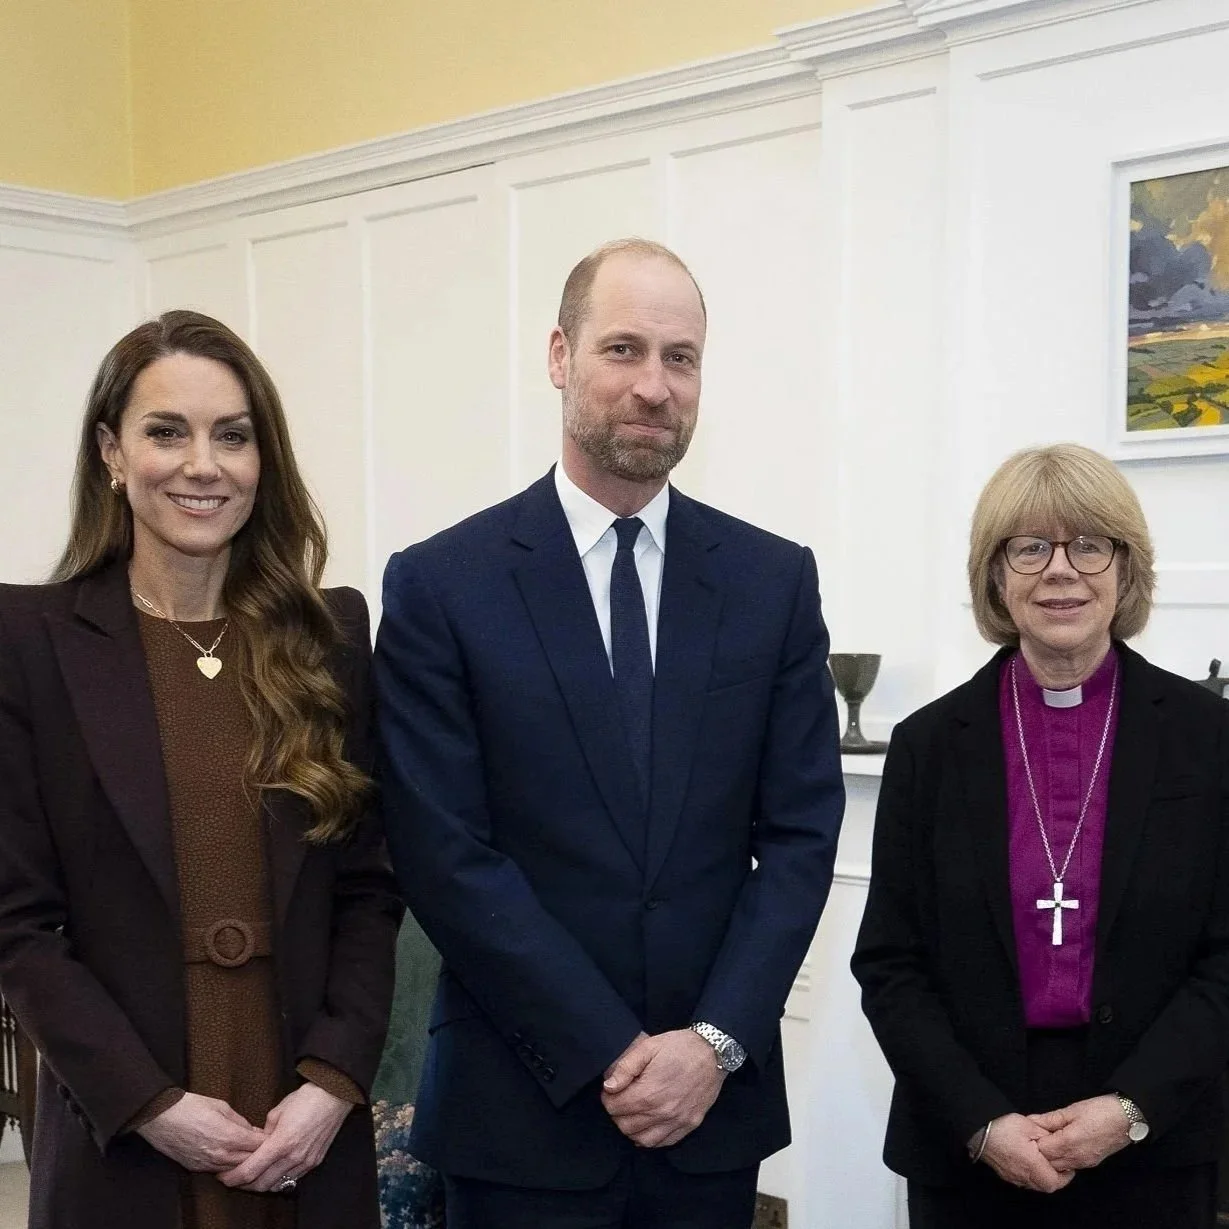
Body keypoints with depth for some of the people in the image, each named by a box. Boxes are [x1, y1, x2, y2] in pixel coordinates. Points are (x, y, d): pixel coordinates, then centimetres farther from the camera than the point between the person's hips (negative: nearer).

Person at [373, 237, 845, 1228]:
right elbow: (446, 857, -10)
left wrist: (715, 1040, -10)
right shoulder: (440, 586, -6)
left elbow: (801, 830, 0)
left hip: (717, 1102, 3)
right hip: (522, 1110, -2)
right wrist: (609, 1057, -13)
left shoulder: (775, 579, 2)